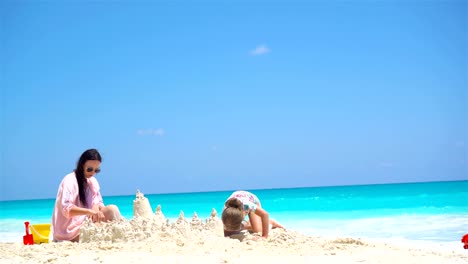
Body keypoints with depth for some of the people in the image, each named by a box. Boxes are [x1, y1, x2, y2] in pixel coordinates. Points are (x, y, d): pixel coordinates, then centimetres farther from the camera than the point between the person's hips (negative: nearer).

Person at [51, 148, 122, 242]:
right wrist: (90, 211, -38)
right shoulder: (69, 180, -12)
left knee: (112, 209, -17)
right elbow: (66, 209, -24)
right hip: (71, 231, -7)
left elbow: (98, 203, 10)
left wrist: (96, 207, -15)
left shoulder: (92, 181, 9)